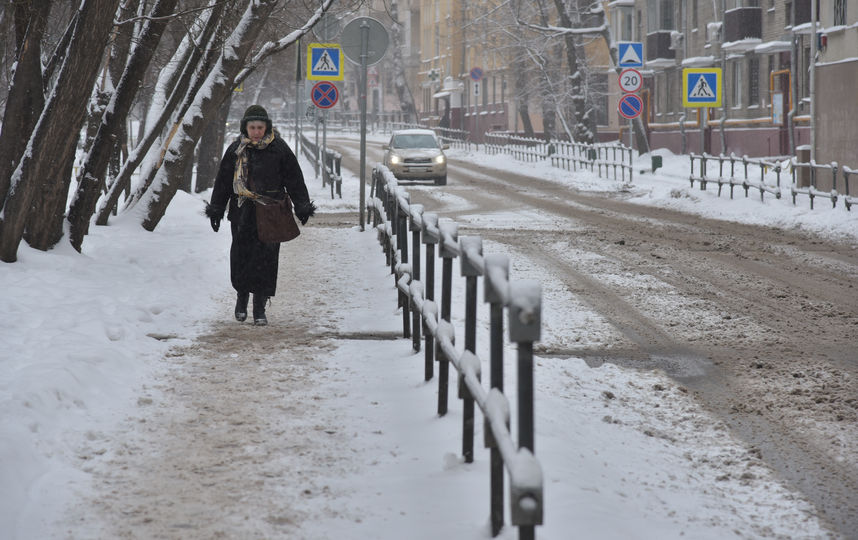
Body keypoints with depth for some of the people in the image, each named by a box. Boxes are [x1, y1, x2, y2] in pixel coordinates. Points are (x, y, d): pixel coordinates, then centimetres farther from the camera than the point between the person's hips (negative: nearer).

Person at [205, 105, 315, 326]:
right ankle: (241, 297, 26)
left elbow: (294, 180, 5)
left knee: (265, 260, -5)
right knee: (241, 256, 3)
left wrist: (302, 206, 0)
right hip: (242, 213, 2)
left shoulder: (279, 149, 1)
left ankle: (259, 308, 1)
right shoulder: (236, 150, 5)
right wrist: (216, 209, 11)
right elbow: (223, 181, 12)